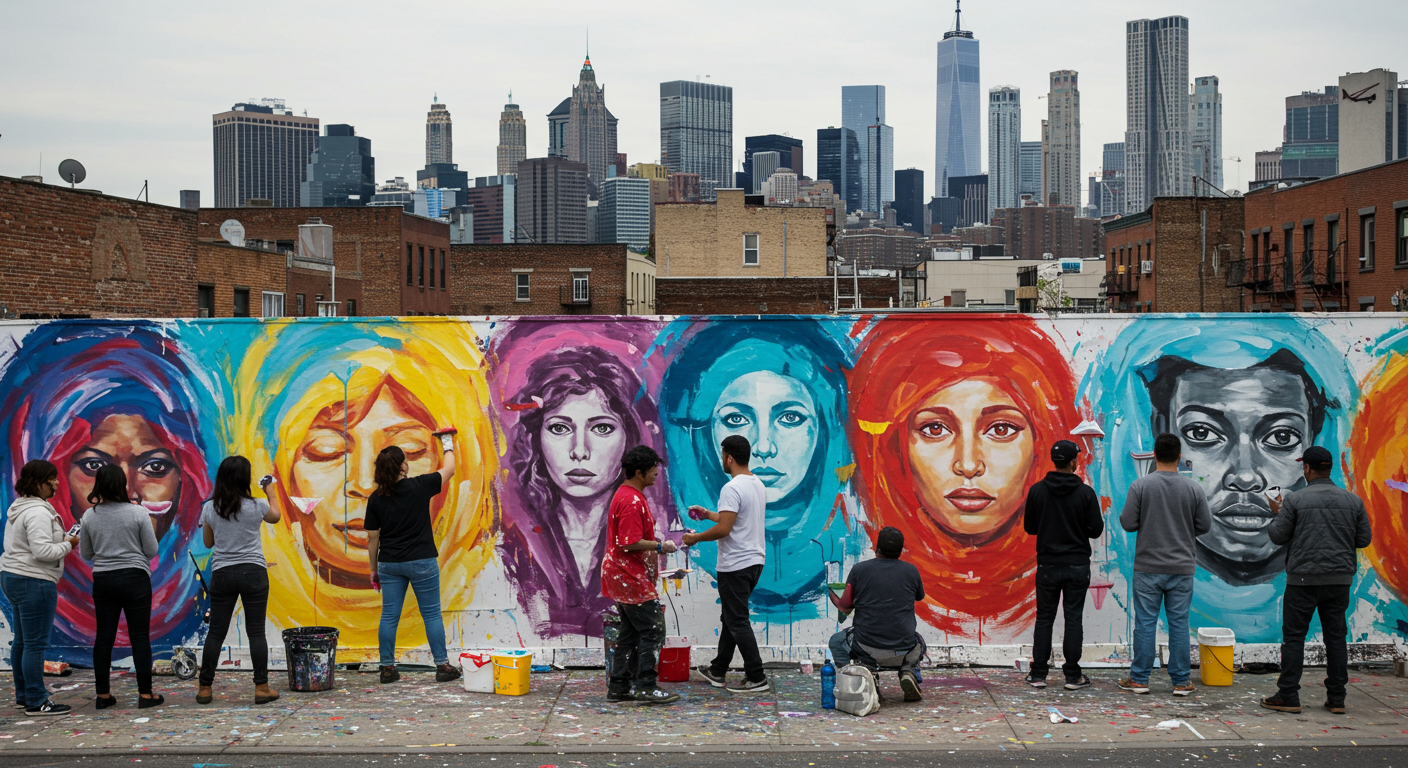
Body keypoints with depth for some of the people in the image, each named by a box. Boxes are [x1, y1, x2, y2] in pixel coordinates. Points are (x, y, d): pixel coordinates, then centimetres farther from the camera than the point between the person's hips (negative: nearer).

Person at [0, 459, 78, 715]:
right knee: (36, 643, -9)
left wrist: (61, 540, 11)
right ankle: (36, 702, -7)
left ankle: (23, 695, 23)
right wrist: (68, 544, -10)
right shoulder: (38, 513, -17)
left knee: (22, 640, 15)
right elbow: (42, 551, -24)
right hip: (34, 581, -11)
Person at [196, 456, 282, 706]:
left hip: (222, 573, 2)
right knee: (256, 631, 3)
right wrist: (270, 493, 30)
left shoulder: (210, 508, -1)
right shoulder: (257, 506, -7)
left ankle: (204, 688, 12)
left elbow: (208, 542, 10)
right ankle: (262, 688, 3)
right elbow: (275, 517, 16)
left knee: (216, 632, 9)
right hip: (253, 572, -2)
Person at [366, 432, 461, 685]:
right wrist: (448, 446, 25)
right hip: (421, 561, -3)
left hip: (389, 563, 3)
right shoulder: (418, 487, -9)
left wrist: (374, 569, 15)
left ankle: (387, 668, 11)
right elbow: (449, 470, 7)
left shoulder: (376, 499, -2)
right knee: (431, 614, 5)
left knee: (389, 616, 8)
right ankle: (442, 666, 8)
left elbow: (372, 538, 4)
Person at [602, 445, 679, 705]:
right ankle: (645, 686, -4)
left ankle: (619, 687, 15)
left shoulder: (626, 495, 15)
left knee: (631, 632, 13)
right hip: (631, 578, -11)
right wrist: (660, 546, -15)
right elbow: (630, 544, -24)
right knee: (653, 630, -6)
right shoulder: (632, 501, -19)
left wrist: (654, 539, 14)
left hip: (622, 576, 11)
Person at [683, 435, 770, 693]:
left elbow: (724, 529, -26)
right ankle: (717, 671, 29)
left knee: (737, 621, -4)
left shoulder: (732, 488, -21)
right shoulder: (758, 485, 12)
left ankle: (756, 677, -3)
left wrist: (696, 538, -10)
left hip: (735, 565, -10)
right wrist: (707, 514, 32)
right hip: (754, 560, 10)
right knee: (731, 617, 19)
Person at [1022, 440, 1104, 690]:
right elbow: (1096, 529, -6)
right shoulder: (1085, 492, -8)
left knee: (1044, 620, 8)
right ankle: (1073, 676, 6)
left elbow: (1029, 527, 3)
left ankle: (1038, 675, 8)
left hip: (1047, 566, 1)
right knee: (1073, 620, 4)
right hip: (1077, 566, -1)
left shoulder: (1037, 491, -3)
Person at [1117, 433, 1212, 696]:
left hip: (1148, 567, -1)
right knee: (1179, 623, 6)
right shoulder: (1193, 489, -2)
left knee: (1145, 623, 4)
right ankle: (1181, 681, 10)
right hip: (1181, 567, 1)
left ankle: (1139, 678, 9)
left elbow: (1128, 523, -8)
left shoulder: (1140, 486, -8)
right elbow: (1205, 525, 3)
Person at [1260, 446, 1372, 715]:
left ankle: (1288, 696, 2)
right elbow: (1364, 539, 8)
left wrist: (1277, 513, 13)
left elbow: (1278, 536, -4)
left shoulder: (1295, 500, -8)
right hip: (1340, 579, 4)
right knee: (1336, 637, 9)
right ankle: (1336, 698, 11)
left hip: (1303, 578, -4)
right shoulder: (1353, 500, 4)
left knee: (1294, 636, 2)